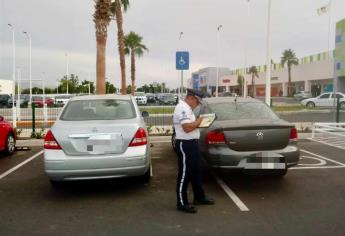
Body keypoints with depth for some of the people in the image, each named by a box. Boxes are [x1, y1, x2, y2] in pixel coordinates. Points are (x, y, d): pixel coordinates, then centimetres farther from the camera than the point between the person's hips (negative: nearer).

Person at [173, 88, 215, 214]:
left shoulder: (187, 108, 16)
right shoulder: (182, 108, -18)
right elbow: (187, 127, -27)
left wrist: (197, 122, 9)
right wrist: (198, 122, -13)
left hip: (191, 144, 11)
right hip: (185, 145, -11)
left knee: (196, 172, 20)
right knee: (184, 175, -2)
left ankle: (199, 197, 33)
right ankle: (182, 203, 7)